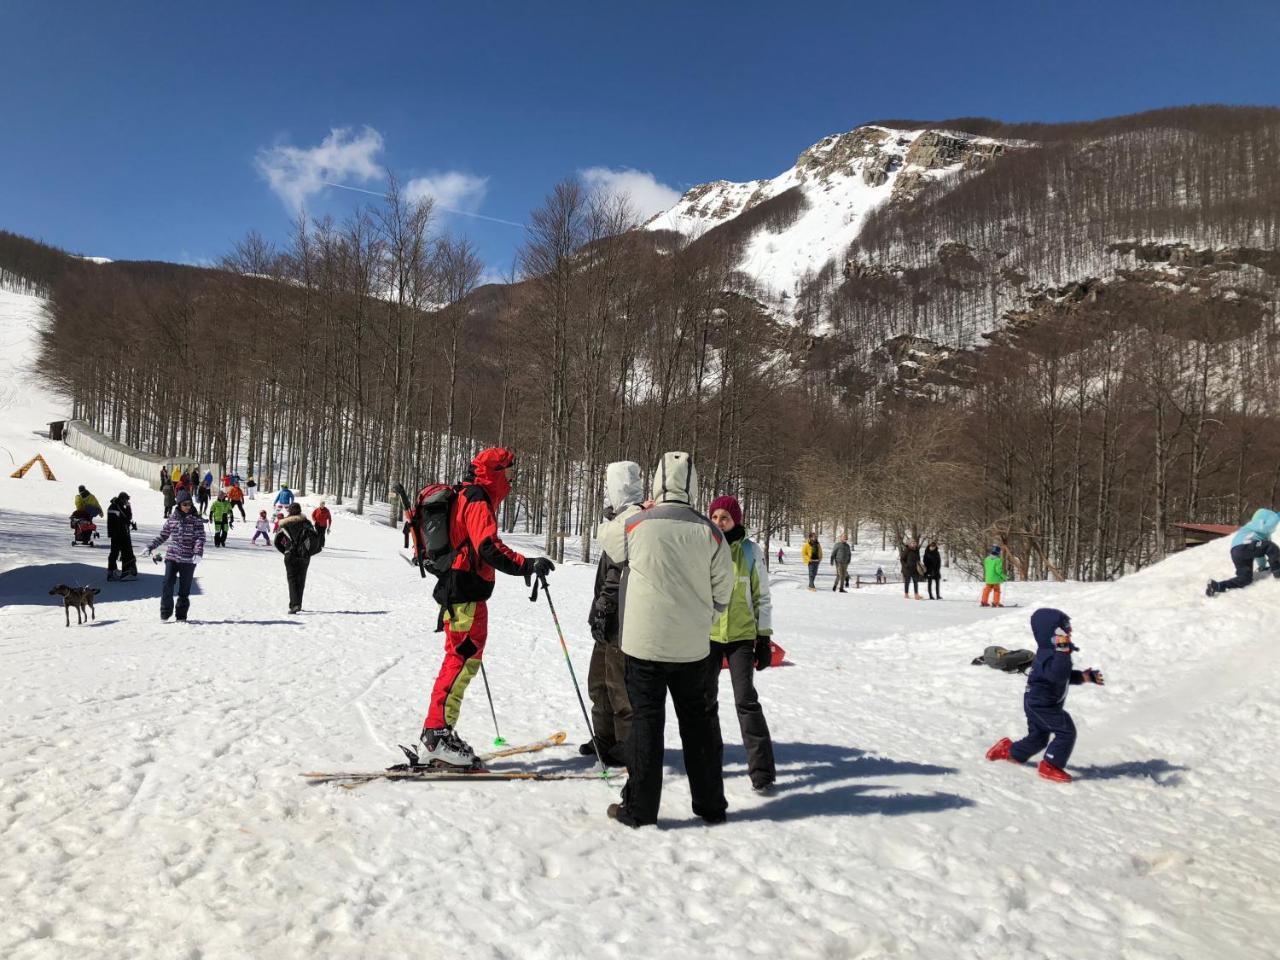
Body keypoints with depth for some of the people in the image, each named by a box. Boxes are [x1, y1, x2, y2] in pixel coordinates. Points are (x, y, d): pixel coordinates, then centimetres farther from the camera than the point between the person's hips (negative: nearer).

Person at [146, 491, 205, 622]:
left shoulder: (196, 520, 0)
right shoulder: (171, 520, 8)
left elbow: (200, 538, -8)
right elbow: (162, 536, 19)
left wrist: (198, 553, -23)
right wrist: (149, 547, 13)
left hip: (188, 560, -2)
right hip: (172, 557, 2)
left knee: (184, 589, 4)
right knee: (167, 584, -10)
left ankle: (181, 615, 15)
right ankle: (165, 612, 2)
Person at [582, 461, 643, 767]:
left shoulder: (632, 518, -15)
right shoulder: (623, 517, 18)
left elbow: (620, 572, -22)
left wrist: (603, 608, -20)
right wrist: (601, 610, 25)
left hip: (622, 618, -11)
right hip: (614, 618, 11)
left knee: (620, 684, -3)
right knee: (600, 679, 18)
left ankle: (629, 747, 7)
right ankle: (606, 738, 29)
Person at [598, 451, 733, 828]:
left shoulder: (635, 524, -10)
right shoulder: (710, 533, -5)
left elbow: (604, 534, 12)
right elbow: (722, 592, 3)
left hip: (644, 641, -2)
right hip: (693, 645, 2)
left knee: (646, 718, 7)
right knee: (696, 719, 15)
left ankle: (640, 808, 12)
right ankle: (710, 804, 24)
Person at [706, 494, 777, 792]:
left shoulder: (750, 551, -3)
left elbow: (762, 597, 1)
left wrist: (764, 638, -1)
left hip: (741, 636, -2)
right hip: (706, 635, 2)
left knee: (746, 700, -7)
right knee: (706, 701, 9)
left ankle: (762, 770, 0)